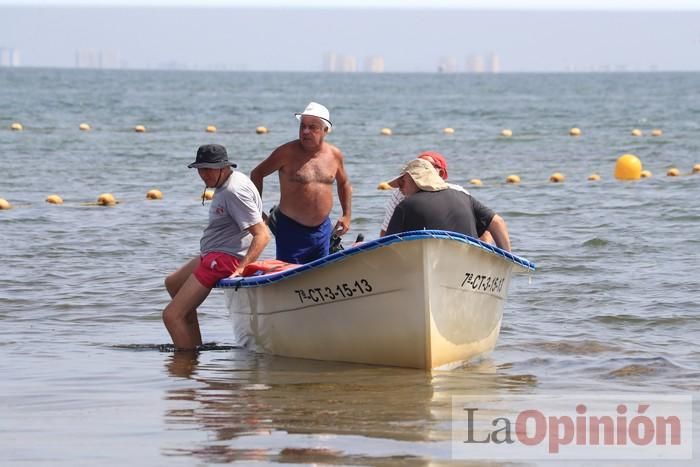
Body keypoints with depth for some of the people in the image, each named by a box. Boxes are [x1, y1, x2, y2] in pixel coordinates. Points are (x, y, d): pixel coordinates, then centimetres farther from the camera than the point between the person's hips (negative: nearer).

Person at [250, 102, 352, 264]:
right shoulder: (288, 153, -8)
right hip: (291, 230, -4)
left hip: (322, 230, 4)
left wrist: (346, 215, 14)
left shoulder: (334, 155, 4)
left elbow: (343, 183, 22)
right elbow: (257, 174, 1)